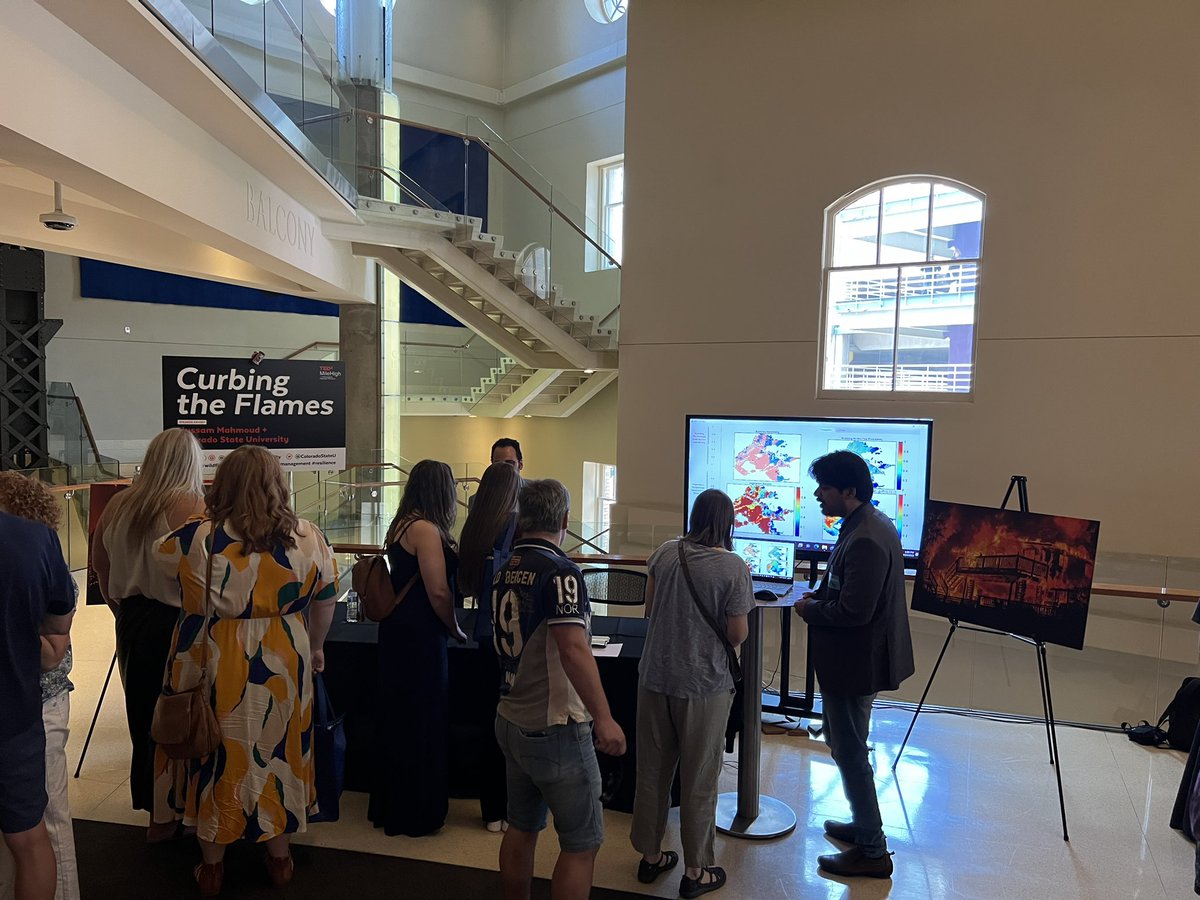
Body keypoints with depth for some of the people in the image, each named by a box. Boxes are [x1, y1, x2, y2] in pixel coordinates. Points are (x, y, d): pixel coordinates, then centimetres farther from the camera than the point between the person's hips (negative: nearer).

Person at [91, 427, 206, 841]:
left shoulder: (119, 504, 3)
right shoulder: (192, 508, -18)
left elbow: (100, 566, 13)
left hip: (132, 618, 7)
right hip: (174, 623, -7)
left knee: (142, 710, 21)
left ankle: (151, 801, 38)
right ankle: (165, 815, 18)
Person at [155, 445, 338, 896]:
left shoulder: (194, 539, -15)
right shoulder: (307, 538, -10)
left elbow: (162, 558, 7)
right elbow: (325, 600, 1)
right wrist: (315, 647, 17)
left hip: (209, 669, -1)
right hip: (282, 668, 1)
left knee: (214, 756, 17)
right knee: (276, 752, 18)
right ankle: (279, 856, 33)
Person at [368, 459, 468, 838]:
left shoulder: (402, 524, 10)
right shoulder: (426, 529, -19)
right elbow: (439, 592, -21)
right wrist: (456, 631, -8)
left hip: (398, 632, 10)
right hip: (420, 637, -10)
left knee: (398, 720, 20)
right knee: (422, 724, 3)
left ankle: (389, 806, 36)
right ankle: (416, 815, 17)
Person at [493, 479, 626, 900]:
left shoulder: (506, 568, 5)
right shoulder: (560, 571, -19)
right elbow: (573, 648, -29)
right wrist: (603, 718, -27)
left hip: (511, 720, 8)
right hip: (555, 728, -8)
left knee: (521, 828, 21)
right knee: (582, 844, 5)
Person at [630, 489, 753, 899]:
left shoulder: (664, 553, -2)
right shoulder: (734, 568, -15)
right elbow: (737, 635, -13)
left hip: (655, 677, 4)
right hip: (703, 685, -4)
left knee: (652, 770, 17)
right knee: (698, 779, 11)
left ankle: (650, 855, 33)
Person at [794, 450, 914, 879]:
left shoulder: (865, 539, -27)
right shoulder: (871, 523, 6)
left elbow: (853, 611, -28)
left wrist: (809, 610, -13)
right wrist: (820, 594, 5)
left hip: (855, 662, -11)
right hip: (861, 656, 11)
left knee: (850, 752, 4)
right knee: (846, 744, 23)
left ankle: (872, 851, 19)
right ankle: (864, 824, 39)